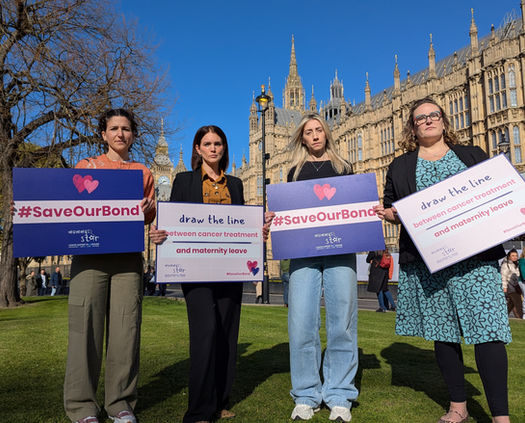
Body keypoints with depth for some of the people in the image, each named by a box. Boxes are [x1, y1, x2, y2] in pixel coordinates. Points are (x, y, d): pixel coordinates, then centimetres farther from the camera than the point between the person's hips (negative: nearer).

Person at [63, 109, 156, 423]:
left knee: (125, 325, -2)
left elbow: (150, 218, 16)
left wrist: (148, 207, -6)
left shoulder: (143, 173, 19)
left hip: (128, 254, 1)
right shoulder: (87, 166, 16)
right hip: (90, 250, -1)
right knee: (86, 324, -5)